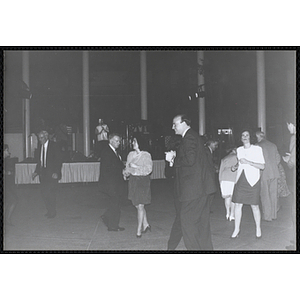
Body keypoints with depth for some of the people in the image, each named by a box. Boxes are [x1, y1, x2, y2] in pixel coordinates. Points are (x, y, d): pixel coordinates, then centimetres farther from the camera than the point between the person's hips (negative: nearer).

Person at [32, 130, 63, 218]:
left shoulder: (54, 146, -7)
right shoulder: (40, 146, 12)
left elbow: (59, 160, -9)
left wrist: (56, 172, -17)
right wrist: (36, 172, 12)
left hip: (52, 174, -6)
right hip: (43, 174, 6)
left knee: (51, 192, -6)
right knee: (44, 192, 5)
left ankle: (53, 212, 6)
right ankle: (49, 210, 18)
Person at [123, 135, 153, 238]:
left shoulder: (146, 155, -7)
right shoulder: (131, 154, 8)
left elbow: (148, 169, -14)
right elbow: (128, 167, 11)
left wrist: (135, 166, -17)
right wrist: (126, 172, -10)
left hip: (143, 181, -5)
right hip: (133, 180, 5)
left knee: (140, 205, -6)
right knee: (137, 205, 10)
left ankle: (139, 230, 3)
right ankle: (146, 225, 27)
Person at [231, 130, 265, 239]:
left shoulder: (257, 149, -2)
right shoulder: (239, 150, 11)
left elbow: (262, 166, -7)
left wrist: (247, 162, -18)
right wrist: (235, 166, 7)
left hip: (253, 180, -4)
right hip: (240, 180, 4)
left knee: (254, 205, 1)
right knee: (238, 204, 0)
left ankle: (258, 228, 20)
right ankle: (236, 229, 10)